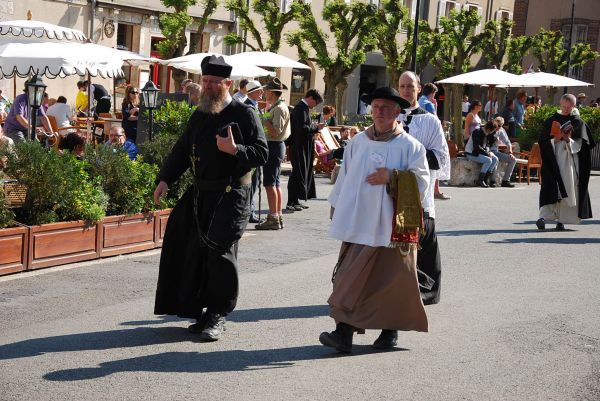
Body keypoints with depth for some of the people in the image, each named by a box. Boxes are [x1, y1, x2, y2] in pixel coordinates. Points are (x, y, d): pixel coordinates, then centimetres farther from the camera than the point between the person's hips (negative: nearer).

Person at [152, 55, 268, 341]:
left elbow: (261, 154, -6)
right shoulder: (199, 116, 14)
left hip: (231, 196, -6)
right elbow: (182, 151, 17)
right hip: (201, 194, 6)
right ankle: (205, 313, 17)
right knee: (197, 252, 5)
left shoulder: (244, 114, -3)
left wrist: (235, 150, -21)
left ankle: (217, 315, 1)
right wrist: (165, 179, 5)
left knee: (220, 250, -10)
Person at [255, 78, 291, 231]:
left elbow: (275, 132, -21)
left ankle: (273, 218, -8)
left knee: (270, 183, -9)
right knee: (275, 183, 13)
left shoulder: (279, 108, -14)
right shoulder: (279, 107, 17)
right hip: (277, 145, 11)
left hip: (274, 146, -11)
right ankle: (278, 217, 17)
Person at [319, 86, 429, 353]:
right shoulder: (357, 143, 10)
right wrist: (338, 208, 15)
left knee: (392, 279, 7)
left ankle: (390, 329, 23)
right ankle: (344, 332, -6)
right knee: (351, 278, -4)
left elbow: (421, 180, -5)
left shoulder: (410, 146, 0)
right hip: (358, 223, 2)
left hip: (393, 224, -2)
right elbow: (344, 178, 16)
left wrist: (391, 176, -17)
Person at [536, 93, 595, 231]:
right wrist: (555, 139, -12)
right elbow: (543, 141, 6)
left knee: (568, 188, -1)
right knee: (551, 187, -13)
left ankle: (561, 220, 6)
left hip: (571, 160, 0)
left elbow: (580, 144, 1)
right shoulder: (551, 121, 9)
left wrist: (569, 140, -16)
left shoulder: (578, 123, 7)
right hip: (554, 159, 0)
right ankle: (544, 216, -21)